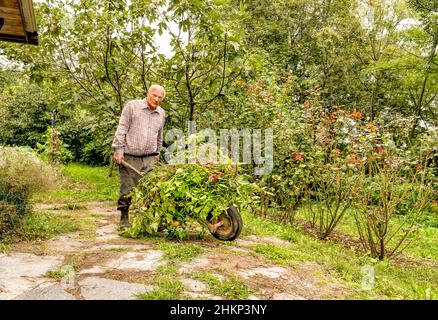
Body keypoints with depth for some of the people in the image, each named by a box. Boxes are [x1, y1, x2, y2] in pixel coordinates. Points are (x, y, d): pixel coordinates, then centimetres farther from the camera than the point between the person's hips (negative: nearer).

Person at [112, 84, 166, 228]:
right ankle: (124, 219, 16)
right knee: (127, 190, 1)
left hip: (150, 159, 4)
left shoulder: (161, 113, 14)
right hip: (130, 157, -3)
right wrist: (118, 150, -8)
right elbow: (121, 129, -2)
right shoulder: (132, 106, 1)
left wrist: (157, 154, 25)